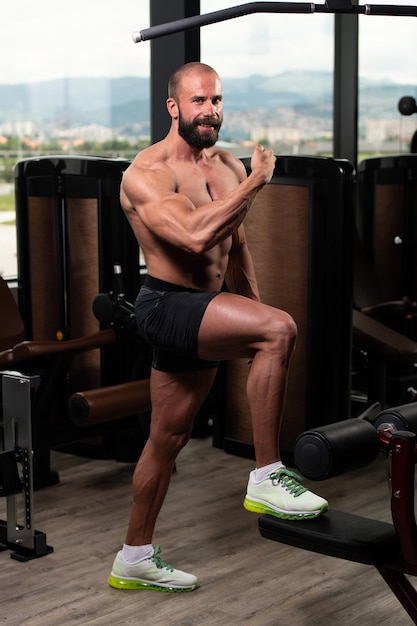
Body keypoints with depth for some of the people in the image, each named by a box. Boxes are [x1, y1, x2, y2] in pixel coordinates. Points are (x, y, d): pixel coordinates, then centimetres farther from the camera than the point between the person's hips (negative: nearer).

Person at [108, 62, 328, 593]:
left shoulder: (228, 167, 12)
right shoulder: (147, 173, -14)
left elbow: (235, 248, 21)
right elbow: (196, 235, -31)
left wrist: (255, 321, 19)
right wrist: (255, 182, -21)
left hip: (205, 312, 8)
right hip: (167, 305, -8)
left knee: (169, 439, 14)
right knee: (280, 329, -29)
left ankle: (135, 559, 28)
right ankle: (266, 478, -20)